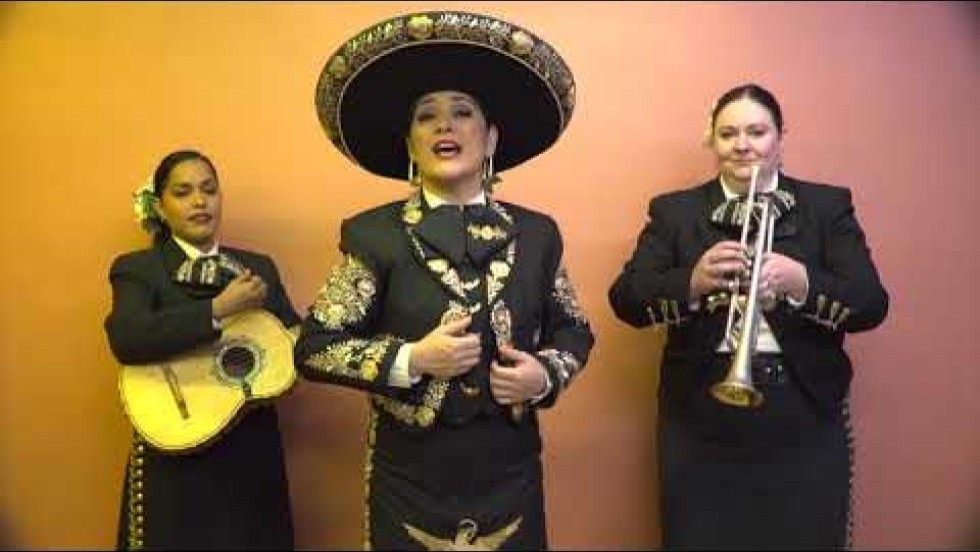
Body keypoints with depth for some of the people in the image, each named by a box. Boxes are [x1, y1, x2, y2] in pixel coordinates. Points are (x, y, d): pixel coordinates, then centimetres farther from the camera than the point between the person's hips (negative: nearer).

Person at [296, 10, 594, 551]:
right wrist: (411, 359, -19)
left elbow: (574, 330, 11)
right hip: (410, 482, -2)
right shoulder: (372, 234, -5)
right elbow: (314, 348, -6)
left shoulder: (536, 233, 2)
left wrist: (545, 375, -9)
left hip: (510, 479, 2)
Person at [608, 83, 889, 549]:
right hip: (701, 424, 0)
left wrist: (800, 281, -24)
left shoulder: (828, 206, 5)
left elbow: (872, 305, -4)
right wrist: (692, 282, -25)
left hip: (803, 423, 1)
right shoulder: (673, 211, 5)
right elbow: (624, 300, -6)